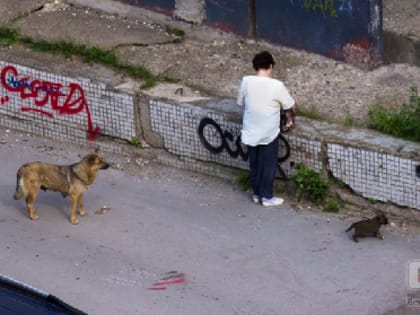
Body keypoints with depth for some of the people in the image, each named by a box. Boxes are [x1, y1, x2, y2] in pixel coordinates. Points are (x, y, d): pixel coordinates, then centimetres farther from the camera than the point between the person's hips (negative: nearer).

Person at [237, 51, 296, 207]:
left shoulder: (246, 81, -9)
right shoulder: (276, 85, -18)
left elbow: (240, 102, 8)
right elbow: (291, 106, -5)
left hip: (251, 132, 4)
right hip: (269, 133, -4)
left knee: (254, 164, 18)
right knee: (268, 165, 9)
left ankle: (256, 194, 27)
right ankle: (267, 197, 15)